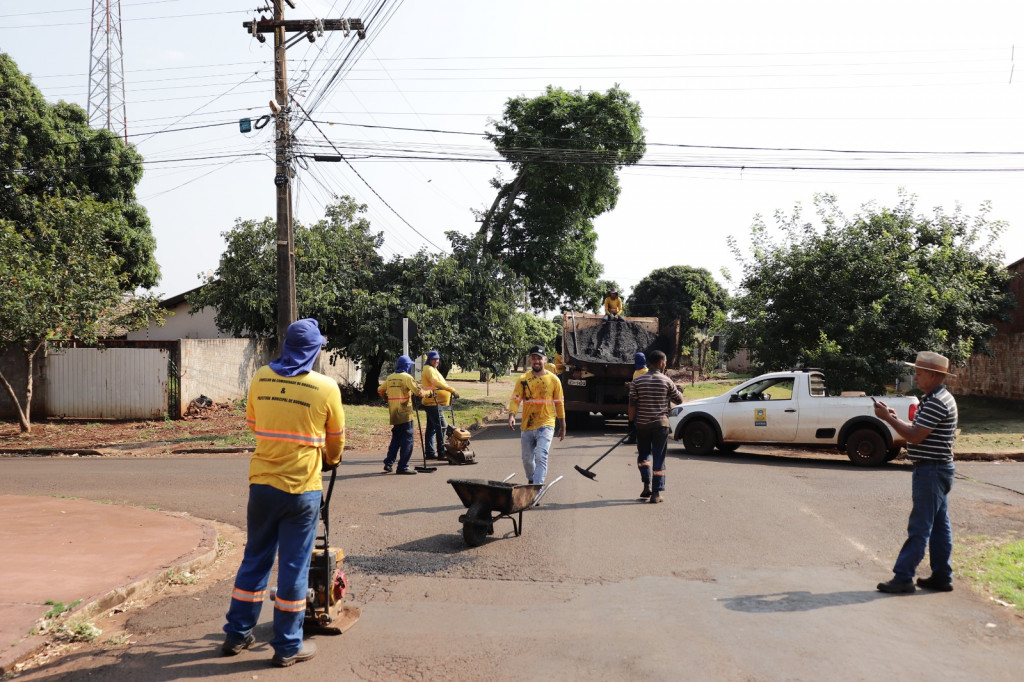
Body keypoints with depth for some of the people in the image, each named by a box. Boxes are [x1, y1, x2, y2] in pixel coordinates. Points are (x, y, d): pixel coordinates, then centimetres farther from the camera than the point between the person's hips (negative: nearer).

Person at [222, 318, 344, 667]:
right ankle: (287, 647, 16)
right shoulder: (326, 387, -10)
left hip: (262, 484, 4)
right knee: (294, 567, 6)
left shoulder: (261, 378, -1)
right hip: (302, 489, -3)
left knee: (254, 560, 18)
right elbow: (336, 439, 4)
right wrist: (330, 460, 25)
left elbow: (252, 424, 13)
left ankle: (237, 634, 28)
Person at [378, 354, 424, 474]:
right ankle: (403, 466, 0)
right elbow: (418, 392, -14)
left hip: (393, 414, 7)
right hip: (405, 414, -7)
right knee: (407, 440, 0)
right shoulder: (407, 377, -11)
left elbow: (380, 391, 13)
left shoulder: (390, 378, 9)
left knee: (395, 439, 18)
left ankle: (389, 463, 14)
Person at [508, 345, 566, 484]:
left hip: (546, 425, -2)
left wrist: (562, 427, 10)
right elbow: (515, 399, -4)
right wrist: (511, 415, -23)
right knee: (527, 459, 15)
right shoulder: (523, 380, 2)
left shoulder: (553, 380, 1)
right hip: (527, 426, 3)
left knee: (541, 457, -17)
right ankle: (531, 480, 41)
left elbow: (559, 403, 7)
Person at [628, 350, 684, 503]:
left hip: (642, 423, 1)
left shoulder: (637, 381, -3)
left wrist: (632, 421, 7)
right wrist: (675, 390, 23)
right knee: (659, 458, 3)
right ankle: (657, 493, 2)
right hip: (661, 423, -1)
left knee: (643, 454, 18)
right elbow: (679, 400, 5)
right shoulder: (666, 381, -6)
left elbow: (632, 404, -3)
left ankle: (647, 485, 6)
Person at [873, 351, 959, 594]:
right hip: (936, 470, 11)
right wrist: (895, 418, 8)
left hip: (931, 471, -11)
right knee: (939, 525, 13)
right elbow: (919, 431, 18)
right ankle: (942, 577, 19)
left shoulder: (937, 402, -19)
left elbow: (915, 436, -21)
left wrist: (888, 418, -12)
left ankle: (903, 577, -4)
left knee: (919, 527, -7)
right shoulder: (937, 399, 15)